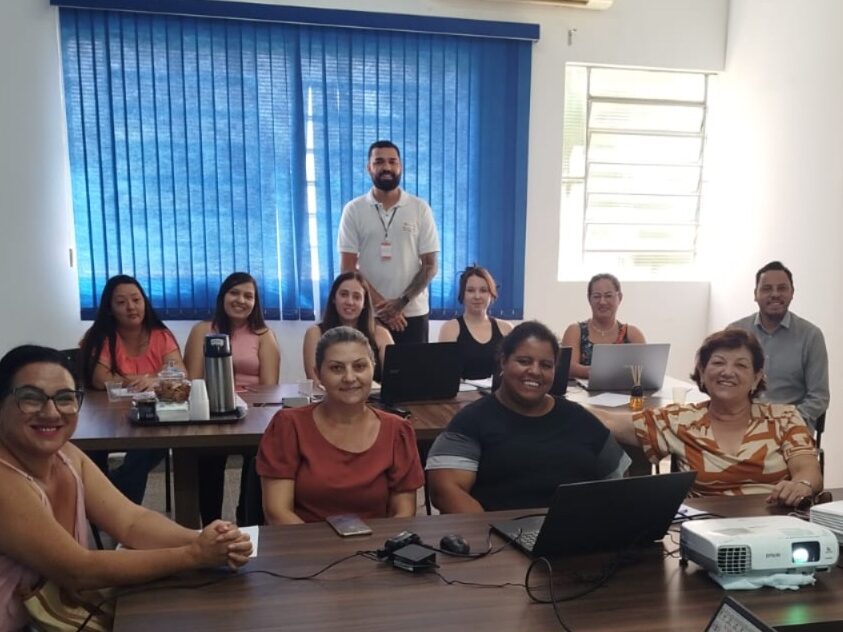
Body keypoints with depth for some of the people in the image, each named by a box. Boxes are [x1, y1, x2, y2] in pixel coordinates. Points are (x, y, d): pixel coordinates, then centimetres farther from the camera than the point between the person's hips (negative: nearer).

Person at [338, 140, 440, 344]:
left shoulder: (420, 208, 2)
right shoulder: (353, 210, 1)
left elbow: (430, 265, 0)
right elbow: (348, 268, -2)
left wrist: (401, 302, -12)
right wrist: (380, 303, -13)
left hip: (412, 313, 0)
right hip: (369, 313, 0)